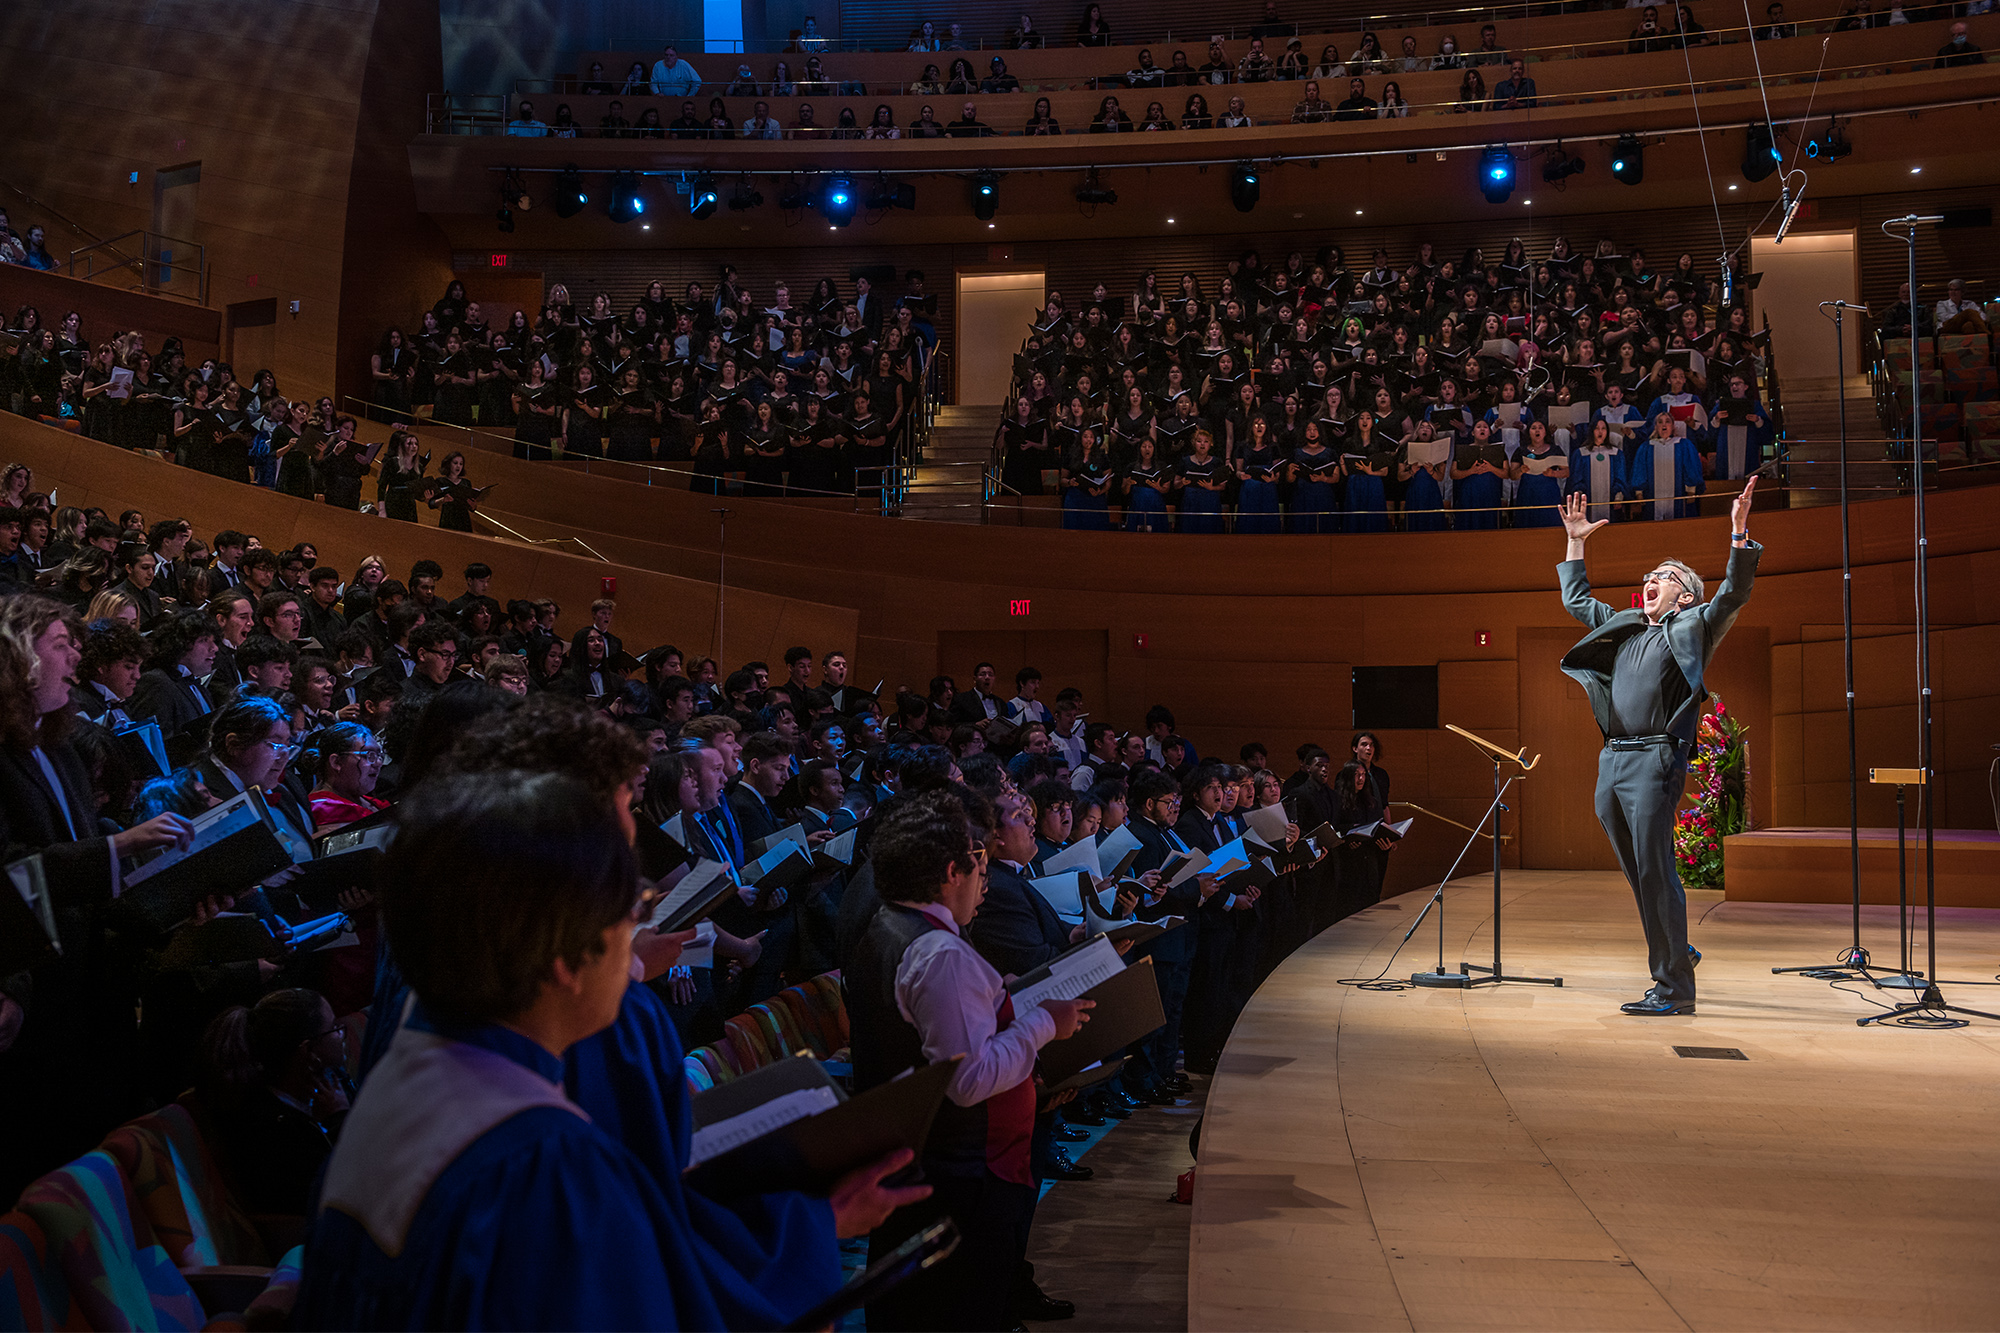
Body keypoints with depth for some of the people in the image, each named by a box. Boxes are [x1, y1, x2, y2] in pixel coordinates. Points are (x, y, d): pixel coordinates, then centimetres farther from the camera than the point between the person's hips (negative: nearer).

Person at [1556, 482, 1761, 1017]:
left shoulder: (1693, 627, 6)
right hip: (1612, 761, 7)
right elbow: (1576, 600, 36)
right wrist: (1574, 543, 33)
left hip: (1654, 761, -7)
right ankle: (1676, 953, 30)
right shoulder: (1623, 626, 24)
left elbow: (1734, 593, -10)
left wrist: (1740, 535, -21)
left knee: (1654, 872, -9)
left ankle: (1674, 988, -3)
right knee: (1636, 873, 13)